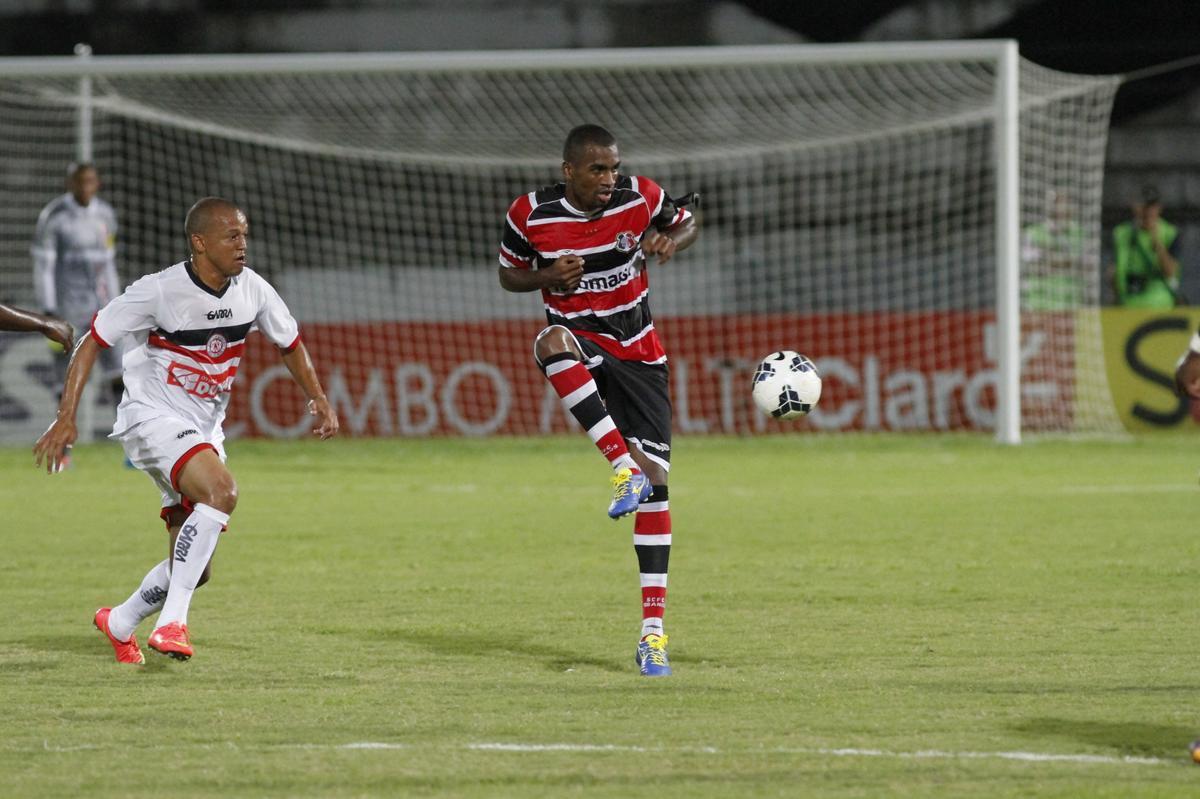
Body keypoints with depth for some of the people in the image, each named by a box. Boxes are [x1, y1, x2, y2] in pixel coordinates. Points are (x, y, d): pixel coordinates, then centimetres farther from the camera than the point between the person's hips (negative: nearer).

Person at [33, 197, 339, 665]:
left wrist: (319, 399, 2)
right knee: (221, 490, -34)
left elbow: (290, 344, 16)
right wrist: (66, 418, -17)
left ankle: (119, 624, 33)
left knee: (193, 568, 6)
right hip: (153, 416, -7)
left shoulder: (252, 290, -1)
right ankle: (172, 621, -32)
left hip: (203, 430, 7)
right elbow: (92, 342, -10)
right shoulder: (158, 291, -17)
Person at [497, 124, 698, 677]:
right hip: (581, 341, -1)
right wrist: (547, 277, -17)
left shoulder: (640, 198, -8)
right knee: (552, 342, -41)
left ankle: (653, 630, 1)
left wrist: (669, 243, -13)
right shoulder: (531, 214, -10)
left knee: (656, 480, -6)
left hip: (637, 351, 2)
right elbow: (509, 274, 5)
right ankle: (624, 466, -41)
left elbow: (688, 222, 11)